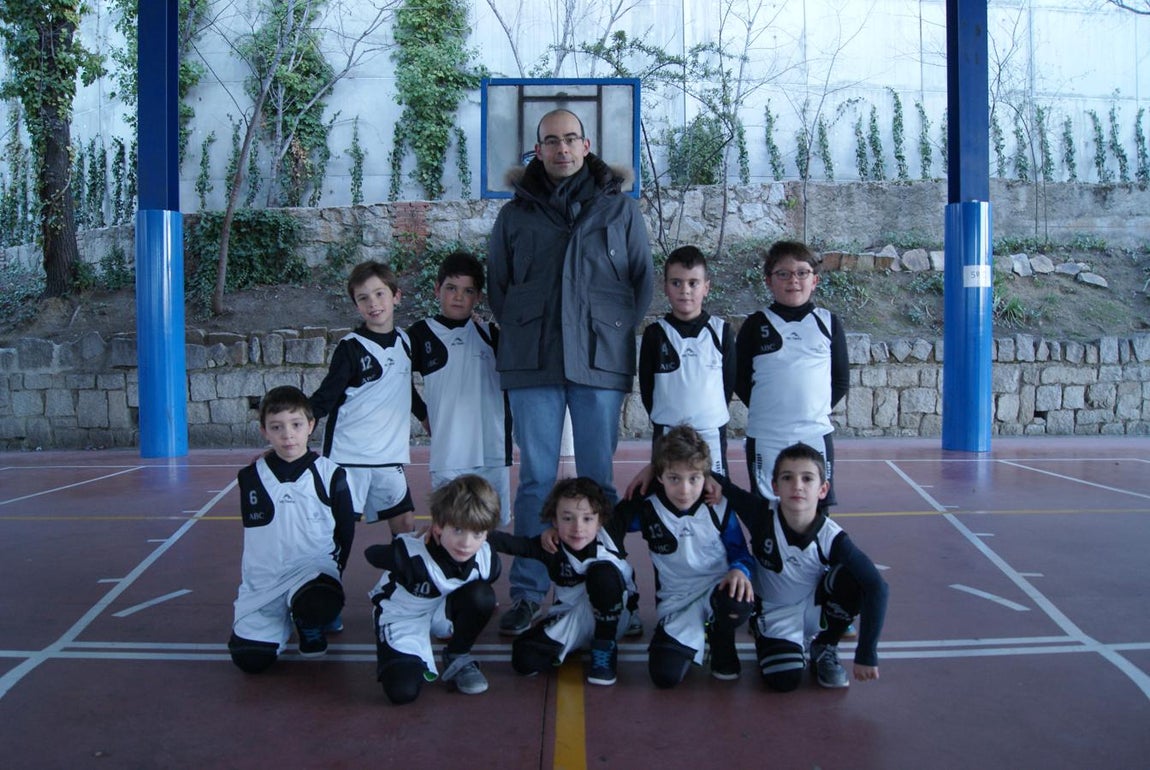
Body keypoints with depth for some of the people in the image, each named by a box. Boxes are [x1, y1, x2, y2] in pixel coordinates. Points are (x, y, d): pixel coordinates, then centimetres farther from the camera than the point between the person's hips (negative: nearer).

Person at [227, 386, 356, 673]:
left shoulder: (330, 474, -3)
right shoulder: (252, 477, 3)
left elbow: (346, 531, 5)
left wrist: (332, 570, 4)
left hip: (314, 569, -2)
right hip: (262, 578, 2)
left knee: (320, 604, -37)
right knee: (250, 659, -12)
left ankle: (310, 626, 3)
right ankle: (284, 617, 22)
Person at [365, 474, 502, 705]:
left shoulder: (486, 560, -21)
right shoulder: (410, 554, -35)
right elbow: (371, 554, -13)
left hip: (442, 612, 4)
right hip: (402, 617, -4)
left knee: (483, 595, -28)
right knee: (402, 691, -26)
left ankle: (457, 658, -1)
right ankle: (418, 659, 11)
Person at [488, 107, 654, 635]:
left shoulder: (620, 207, 11)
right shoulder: (515, 213, 12)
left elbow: (643, 278, 13)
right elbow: (496, 284, 17)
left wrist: (620, 335, 4)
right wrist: (521, 335, 7)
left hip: (600, 361, 0)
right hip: (532, 364, 1)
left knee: (598, 480, 6)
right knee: (535, 480, 3)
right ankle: (527, 592, 12)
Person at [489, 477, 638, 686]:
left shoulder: (611, 534, -17)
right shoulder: (552, 547, -17)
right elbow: (510, 543, -30)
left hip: (612, 616, -2)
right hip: (571, 620, 2)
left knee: (604, 571, -32)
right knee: (525, 659, -18)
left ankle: (605, 649, -16)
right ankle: (581, 644, 12)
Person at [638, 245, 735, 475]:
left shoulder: (721, 331, 2)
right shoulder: (655, 334, 1)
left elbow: (730, 381, 7)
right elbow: (646, 386, 5)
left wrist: (712, 415, 4)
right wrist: (662, 417, 2)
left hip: (712, 433, 0)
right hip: (667, 434, 0)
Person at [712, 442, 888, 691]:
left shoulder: (831, 537, -23)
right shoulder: (762, 514, -22)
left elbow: (876, 587, -26)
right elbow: (719, 484, -13)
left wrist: (866, 654, -27)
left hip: (815, 607, 1)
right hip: (773, 614, -1)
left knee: (852, 578, -28)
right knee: (784, 680, -25)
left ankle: (824, 648, 0)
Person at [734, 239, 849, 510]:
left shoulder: (828, 323, 6)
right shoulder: (756, 325, 3)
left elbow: (841, 380, 10)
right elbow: (739, 378, 5)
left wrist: (820, 407, 2)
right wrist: (763, 407, 0)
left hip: (815, 433, 1)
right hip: (765, 436, -1)